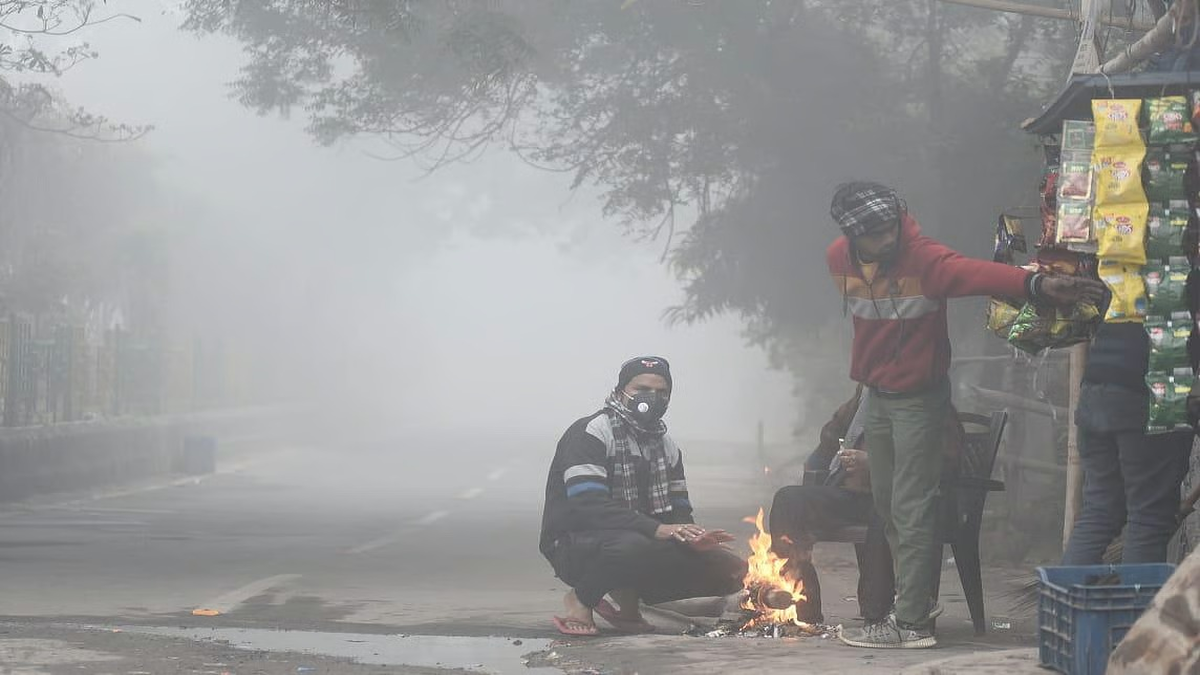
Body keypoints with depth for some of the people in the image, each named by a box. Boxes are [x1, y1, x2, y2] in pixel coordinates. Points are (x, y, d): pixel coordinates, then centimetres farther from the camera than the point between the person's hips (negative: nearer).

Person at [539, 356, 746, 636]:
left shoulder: (666, 447, 13)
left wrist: (692, 537, -15)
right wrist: (657, 529, -35)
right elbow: (589, 506, -25)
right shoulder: (590, 433, -12)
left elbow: (677, 512, 11)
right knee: (631, 546, -41)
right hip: (576, 545, -7)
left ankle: (626, 594, 4)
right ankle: (581, 598, -10)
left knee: (729, 570, -7)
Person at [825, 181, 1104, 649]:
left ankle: (911, 622, -7)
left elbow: (978, 274, -40)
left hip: (919, 398, -7)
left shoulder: (923, 259, -23)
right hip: (878, 394, 7)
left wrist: (1037, 284, -57)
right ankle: (914, 597, 30)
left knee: (911, 512, -9)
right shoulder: (839, 259, -3)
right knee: (886, 505, 16)